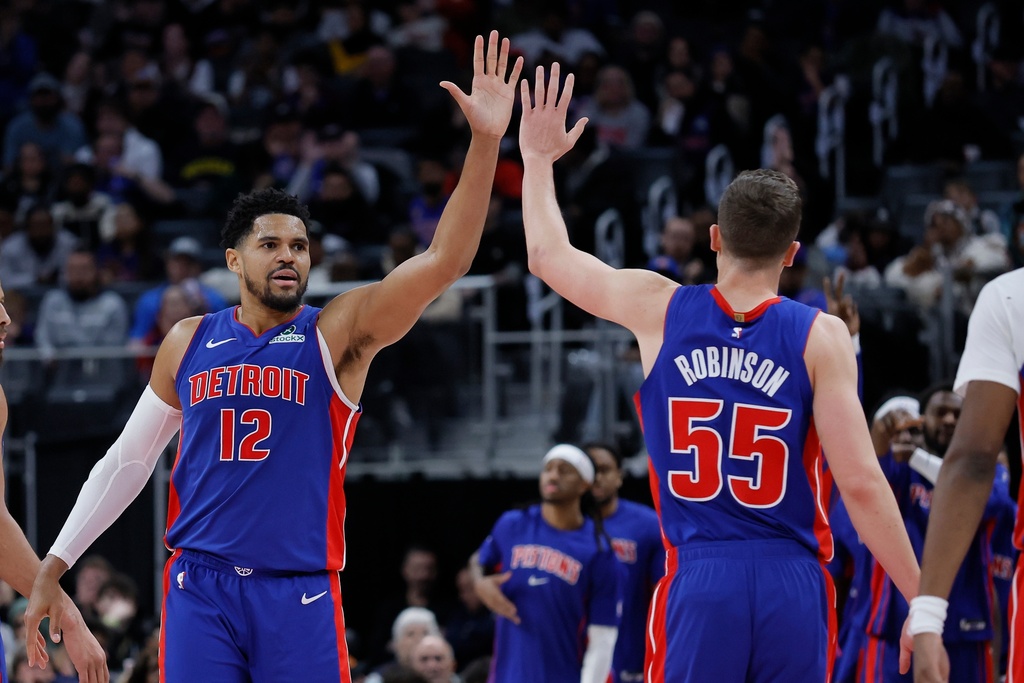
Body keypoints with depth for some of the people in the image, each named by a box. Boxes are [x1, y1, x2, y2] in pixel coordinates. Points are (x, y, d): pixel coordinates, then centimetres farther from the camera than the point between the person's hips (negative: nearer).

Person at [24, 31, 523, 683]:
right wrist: (54, 566, 13)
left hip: (300, 594, -2)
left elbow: (443, 262, -12)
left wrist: (485, 143, -22)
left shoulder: (338, 334, 1)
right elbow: (128, 459, 16)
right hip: (200, 586, 2)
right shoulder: (189, 342, 10)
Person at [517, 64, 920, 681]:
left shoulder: (659, 311, 4)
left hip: (698, 584, 1)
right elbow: (861, 483, -9)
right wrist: (923, 604, -3)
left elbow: (549, 256, 21)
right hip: (793, 584, -1)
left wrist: (538, 159, 37)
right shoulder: (820, 337, -3)